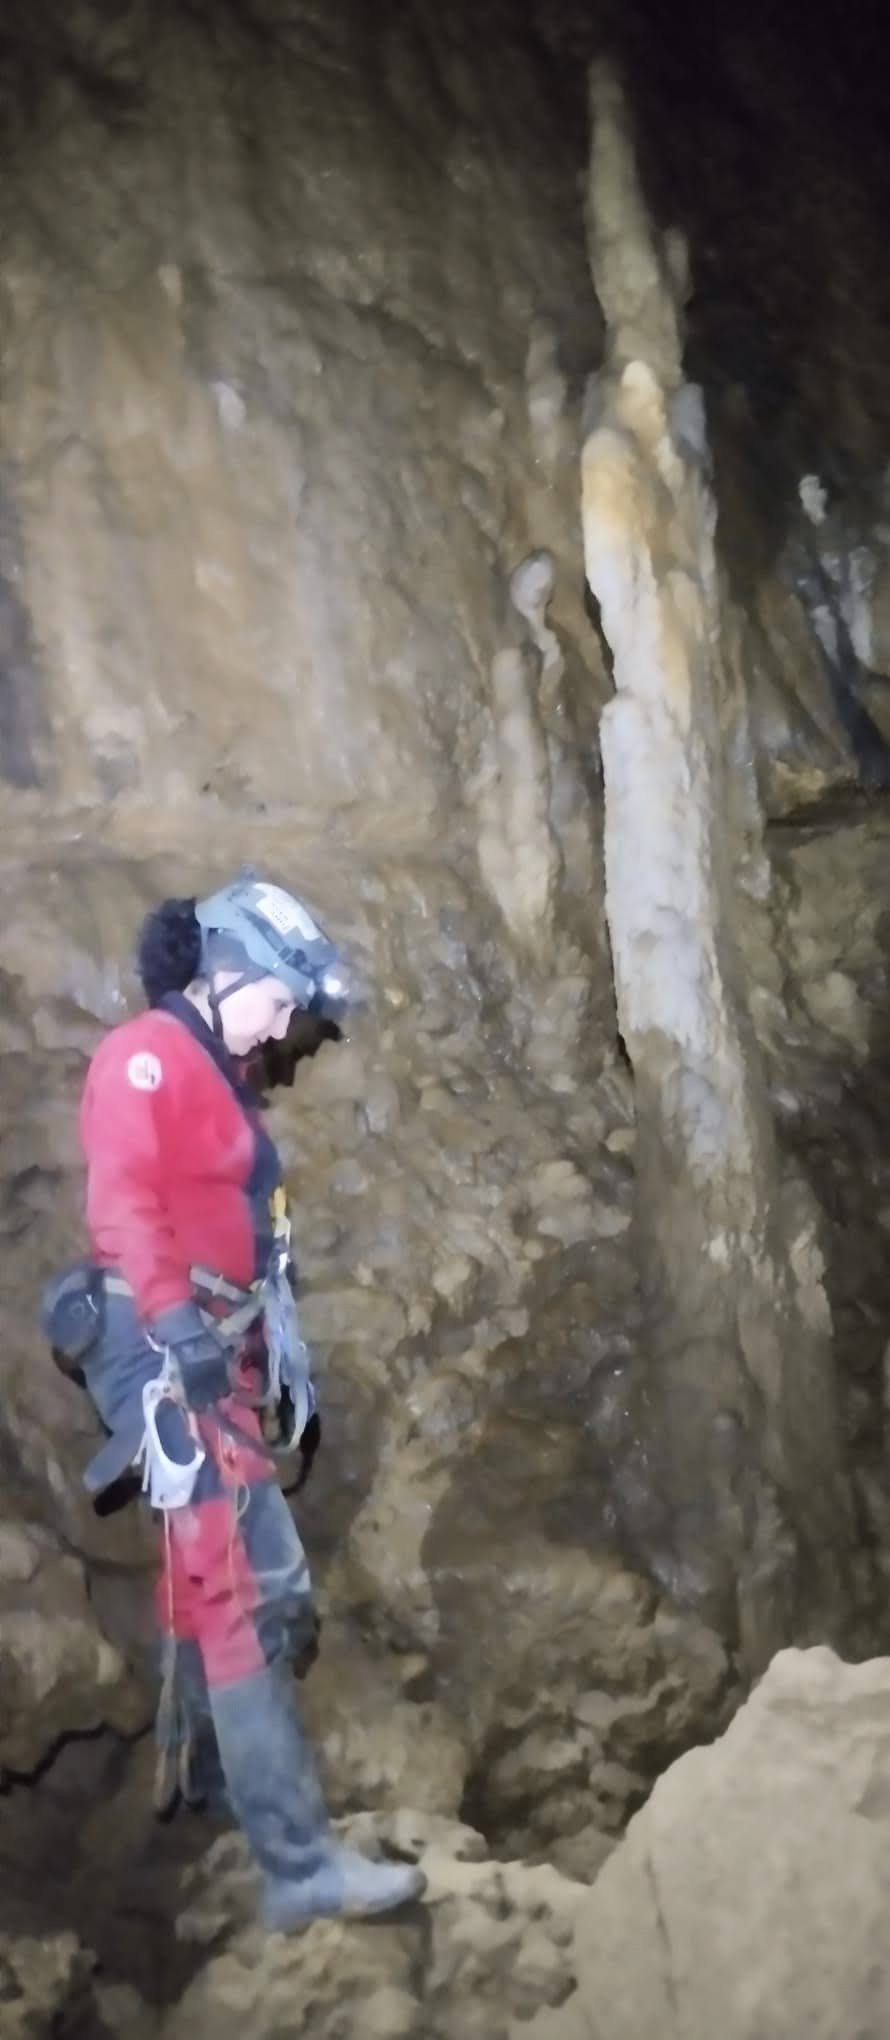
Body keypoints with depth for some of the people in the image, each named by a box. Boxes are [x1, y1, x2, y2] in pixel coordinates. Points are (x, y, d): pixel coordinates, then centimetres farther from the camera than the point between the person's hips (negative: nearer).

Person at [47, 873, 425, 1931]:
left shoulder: (215, 1076, 21)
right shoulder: (143, 1056, -8)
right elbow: (121, 1197, -20)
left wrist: (274, 1345, 17)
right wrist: (173, 1319, -28)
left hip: (216, 1349, 10)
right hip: (168, 1347, -10)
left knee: (229, 1576, 17)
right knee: (243, 1590, -12)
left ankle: (198, 1778, 33)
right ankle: (299, 1862, -9)